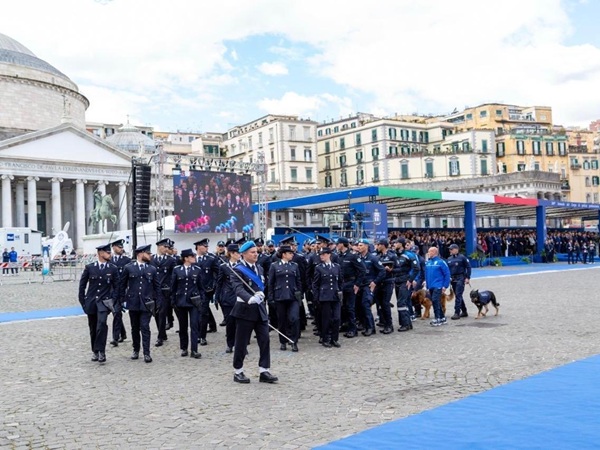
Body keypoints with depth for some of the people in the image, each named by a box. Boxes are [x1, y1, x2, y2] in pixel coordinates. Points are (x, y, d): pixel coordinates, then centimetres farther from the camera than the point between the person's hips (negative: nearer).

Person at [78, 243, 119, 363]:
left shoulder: (113, 269, 1)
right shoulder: (89, 267, 1)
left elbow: (116, 286, 5)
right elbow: (82, 284, 6)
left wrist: (113, 300, -3)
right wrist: (82, 300, 2)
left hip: (104, 301, -2)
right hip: (91, 301, 2)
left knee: (102, 323, -23)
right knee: (93, 328, 10)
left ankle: (101, 351, -18)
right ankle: (94, 351, 24)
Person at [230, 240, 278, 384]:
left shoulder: (259, 268, 13)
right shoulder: (238, 270, -10)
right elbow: (239, 289, -24)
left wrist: (260, 293, -7)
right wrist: (250, 299, -41)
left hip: (260, 309, 6)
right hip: (245, 309, -6)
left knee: (264, 340, 1)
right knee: (241, 342, 3)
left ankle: (264, 371, 7)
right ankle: (238, 372, 17)